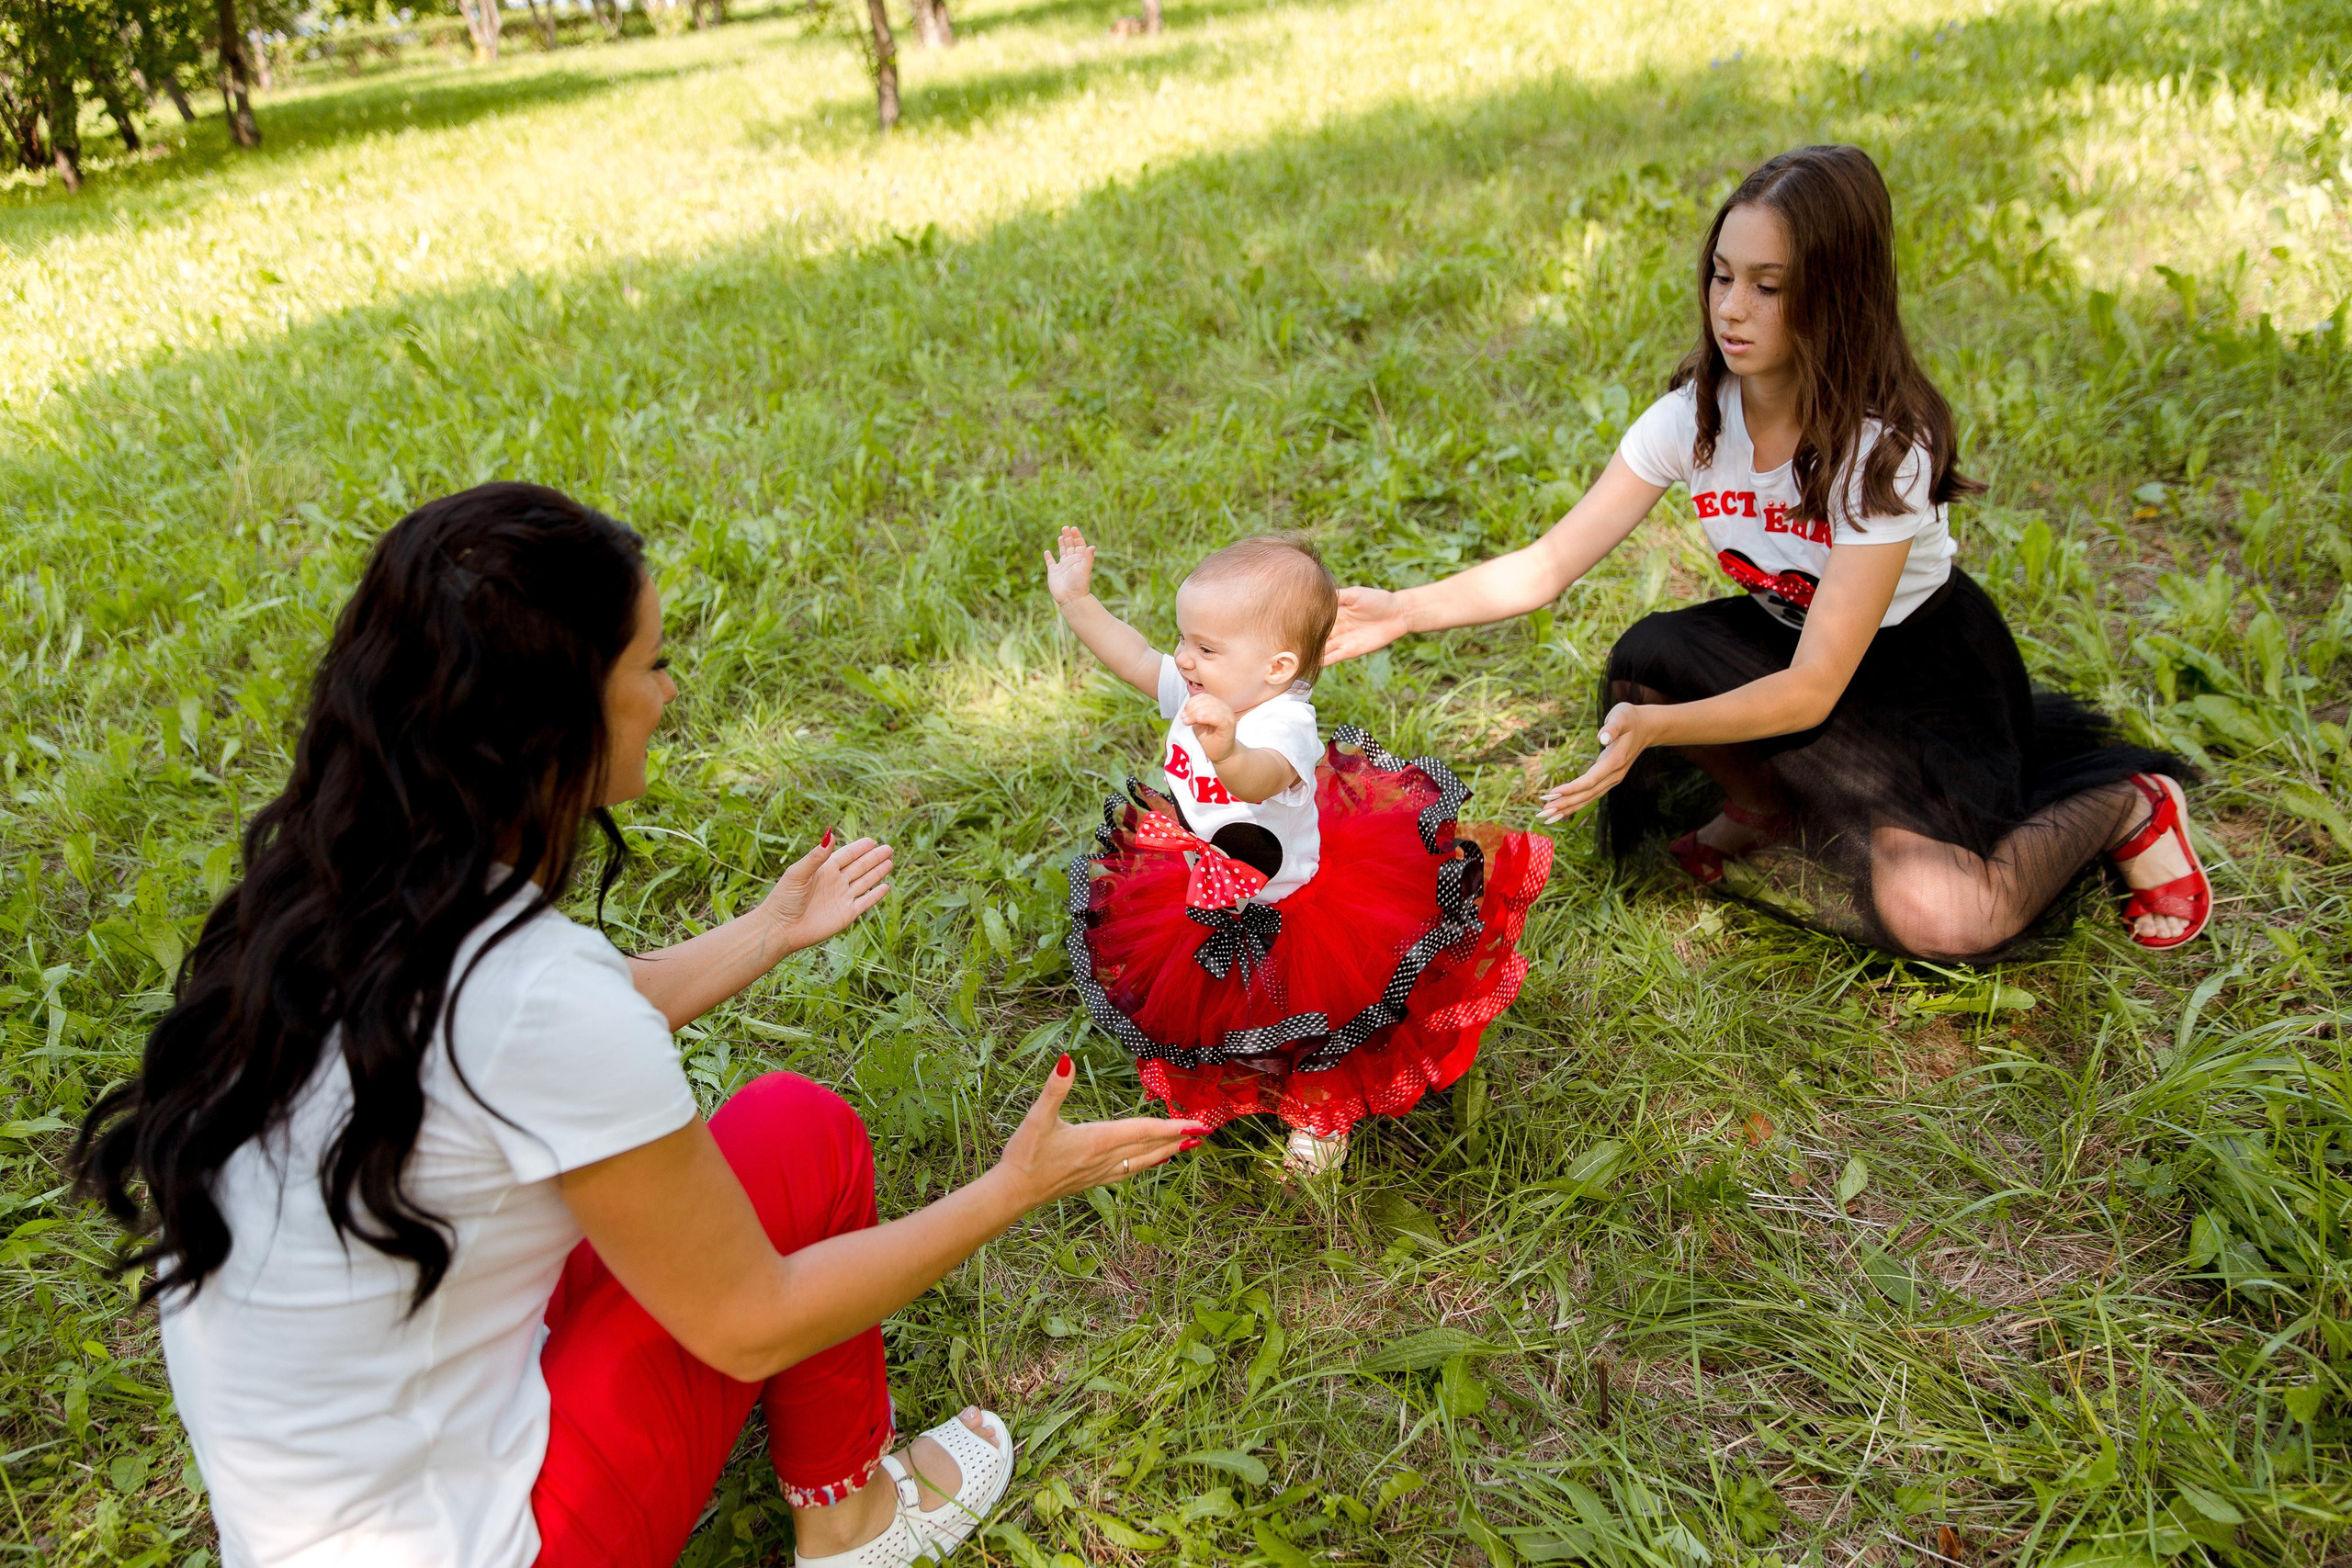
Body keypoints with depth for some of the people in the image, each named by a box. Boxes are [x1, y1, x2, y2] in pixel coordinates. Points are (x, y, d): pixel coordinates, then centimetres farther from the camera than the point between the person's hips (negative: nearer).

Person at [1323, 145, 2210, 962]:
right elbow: (1548, 565, -15)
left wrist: (1654, 729, -44)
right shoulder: (1695, 416, -14)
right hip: (1782, 642, 5)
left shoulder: (1886, 445, -28)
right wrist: (1405, 611, -30)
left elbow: (1813, 688, -30)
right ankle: (1765, 807, 4)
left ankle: (2124, 803, 5)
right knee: (1648, 657, -26)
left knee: (1936, 917, -25)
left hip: (1923, 669, -4)